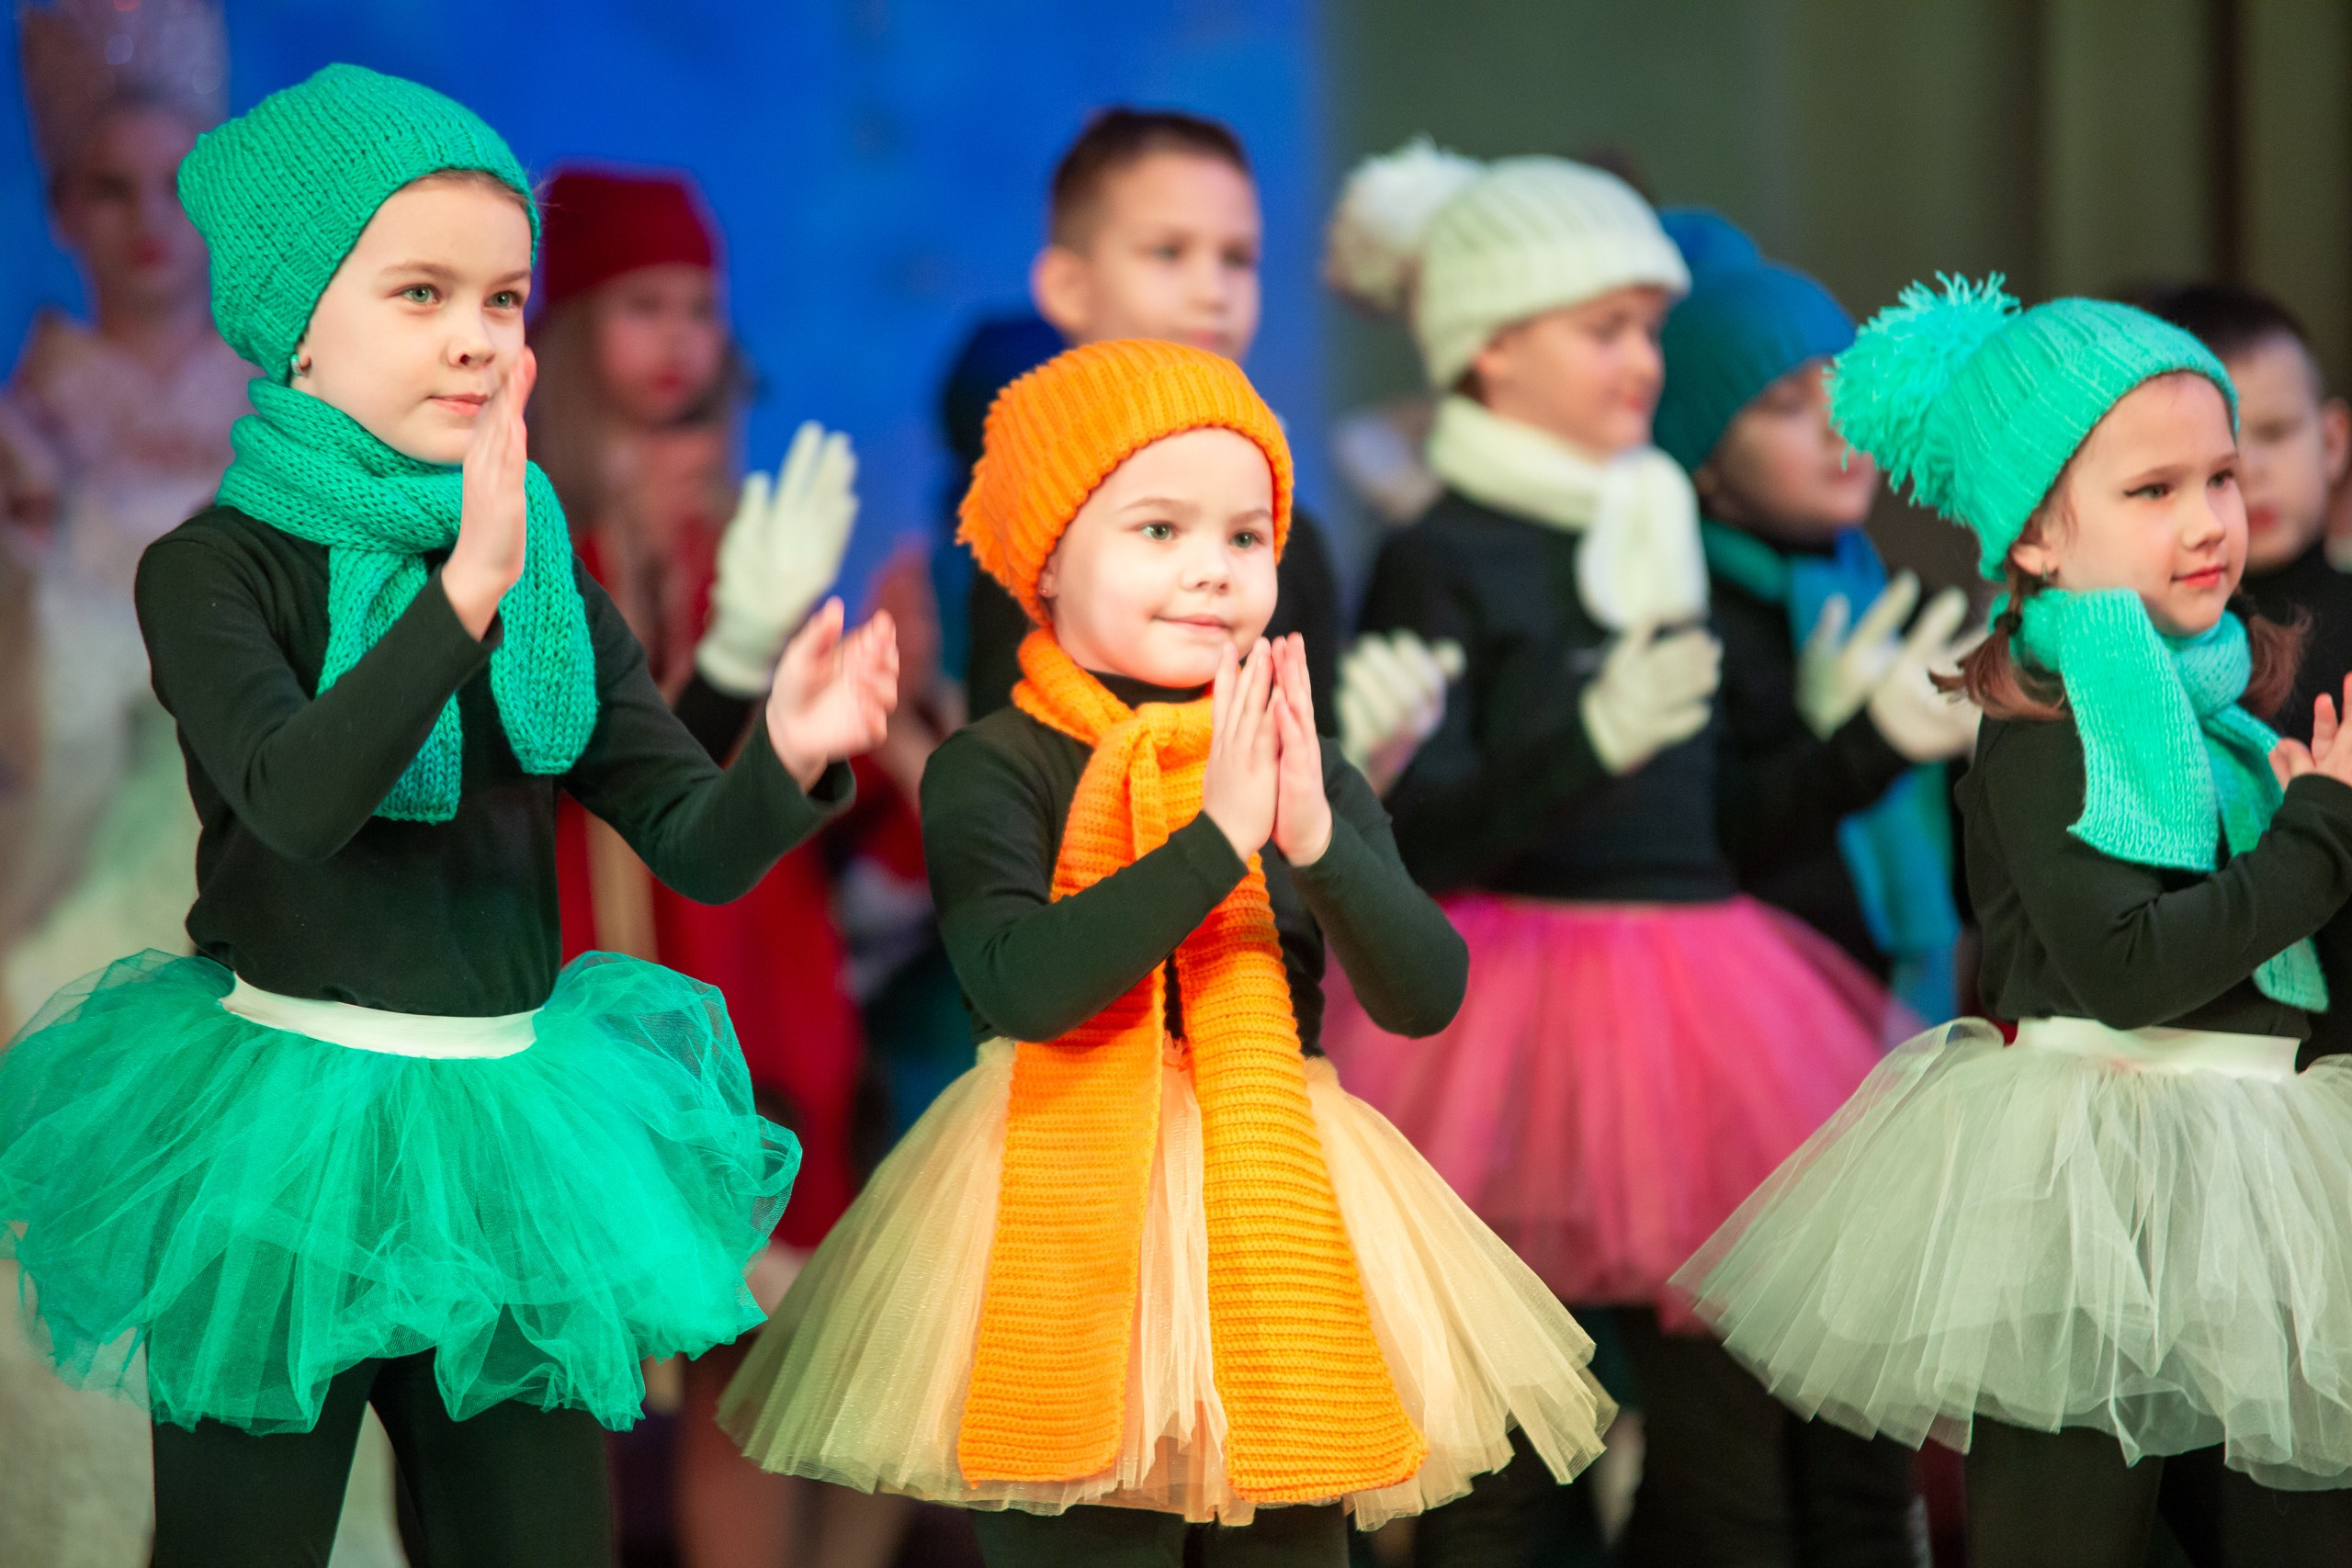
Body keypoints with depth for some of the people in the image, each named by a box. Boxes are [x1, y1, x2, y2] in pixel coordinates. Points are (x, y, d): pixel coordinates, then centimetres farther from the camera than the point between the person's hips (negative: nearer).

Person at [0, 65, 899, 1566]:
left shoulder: (554, 583, 6)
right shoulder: (217, 569, -8)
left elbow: (697, 847, 1)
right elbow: (297, 798, -26)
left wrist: (789, 760, -21)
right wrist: (464, 593, -35)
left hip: (501, 1136, 4)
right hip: (284, 1138, -4)